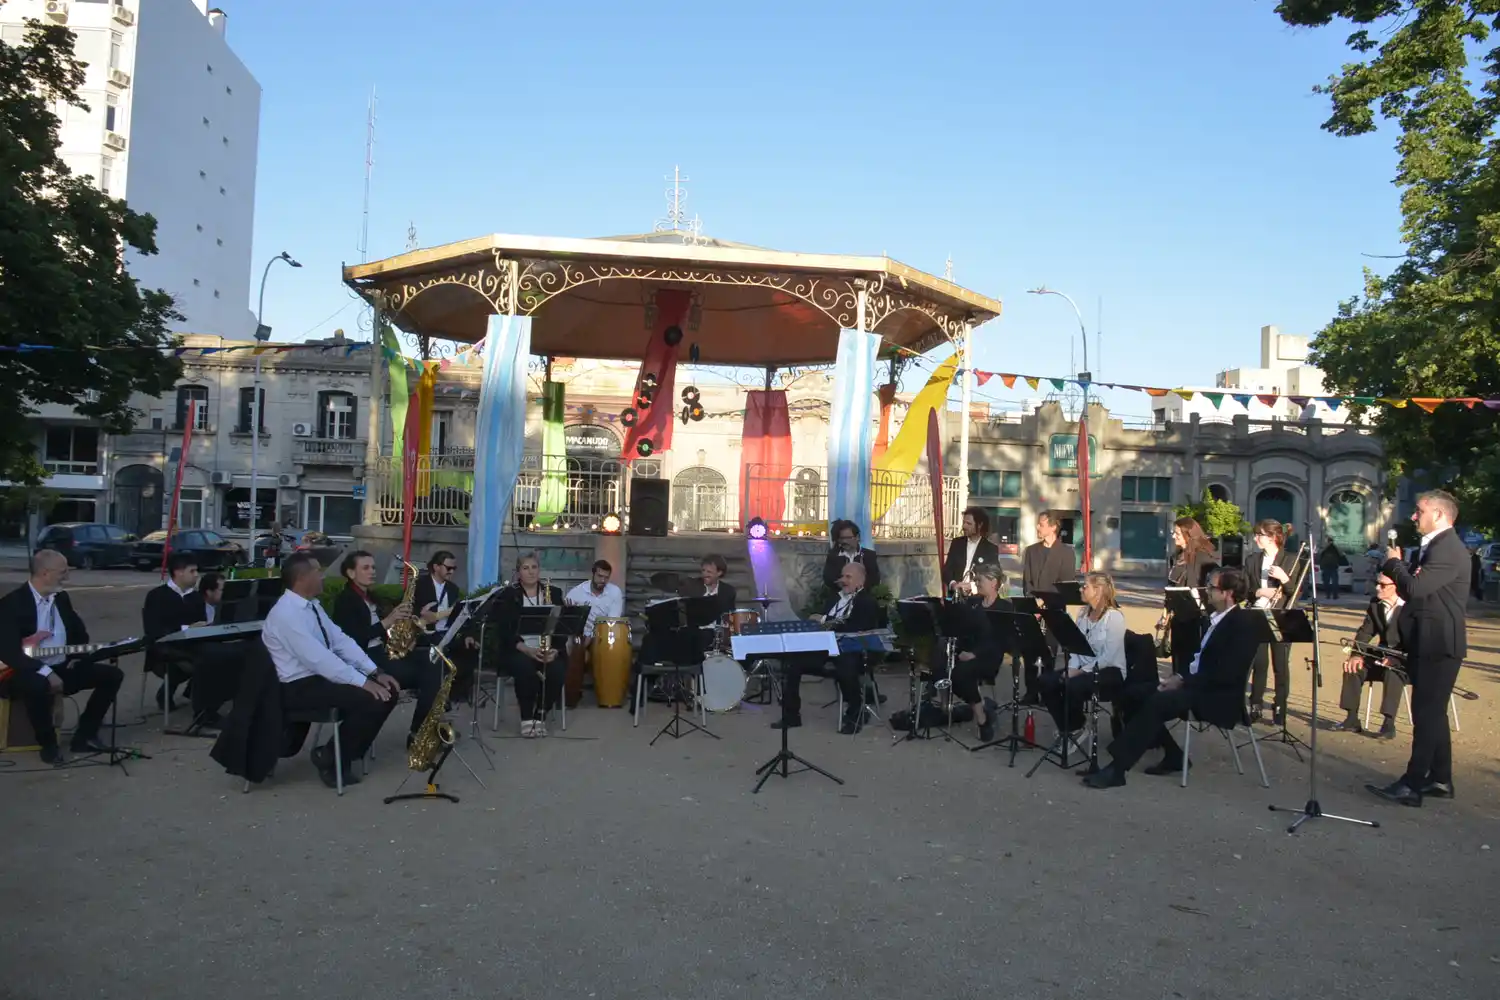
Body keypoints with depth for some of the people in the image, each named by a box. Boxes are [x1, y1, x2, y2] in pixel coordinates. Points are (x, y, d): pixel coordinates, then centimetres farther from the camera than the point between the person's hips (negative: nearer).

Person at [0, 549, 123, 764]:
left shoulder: (62, 598, 8)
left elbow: (80, 633, 21)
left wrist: (79, 654, 0)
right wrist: (46, 672, -28)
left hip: (62, 668, 7)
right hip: (26, 671, -7)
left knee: (112, 674, -8)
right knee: (38, 686, -40)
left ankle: (84, 736, 0)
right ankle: (49, 745, -16)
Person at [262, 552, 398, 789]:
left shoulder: (312, 606, 10)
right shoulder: (286, 613, -21)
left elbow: (341, 641, 6)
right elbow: (319, 658, -27)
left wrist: (375, 672, -4)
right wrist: (363, 682, -27)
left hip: (323, 674, 9)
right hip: (300, 687, -9)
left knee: (387, 691, -3)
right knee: (370, 699, -25)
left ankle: (344, 754, 6)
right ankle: (330, 758, -5)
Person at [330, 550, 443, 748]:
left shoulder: (371, 597, 19)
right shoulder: (345, 600, -7)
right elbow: (354, 639, -20)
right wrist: (386, 622, -23)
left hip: (383, 652, 9)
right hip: (364, 659, -8)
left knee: (431, 660, -12)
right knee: (423, 672, -21)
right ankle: (419, 733, -9)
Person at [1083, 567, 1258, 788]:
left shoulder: (1242, 623, -14)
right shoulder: (1216, 617, 13)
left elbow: (1225, 674, -21)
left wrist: (1183, 681, -18)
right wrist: (1180, 676, 1)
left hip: (1217, 697, -9)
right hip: (1196, 684, 9)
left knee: (1157, 703, -29)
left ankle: (1117, 768, -29)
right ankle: (1173, 756, 5)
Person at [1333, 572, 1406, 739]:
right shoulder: (1375, 604, 7)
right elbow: (1365, 632, 4)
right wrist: (1356, 654, -13)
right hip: (1383, 656, 6)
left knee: (1393, 672, -36)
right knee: (1353, 667, -15)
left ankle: (1389, 724, -29)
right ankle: (1352, 719, -11)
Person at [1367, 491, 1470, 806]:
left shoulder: (1448, 548, -18)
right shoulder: (1435, 546, 15)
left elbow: (1415, 588, -27)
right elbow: (1416, 589, 17)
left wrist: (1394, 562, -10)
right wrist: (1396, 565, 0)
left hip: (1439, 644, -11)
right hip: (1429, 642, 11)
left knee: (1427, 714, -7)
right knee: (1432, 713, 15)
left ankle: (1411, 784, -5)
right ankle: (1440, 780, 24)